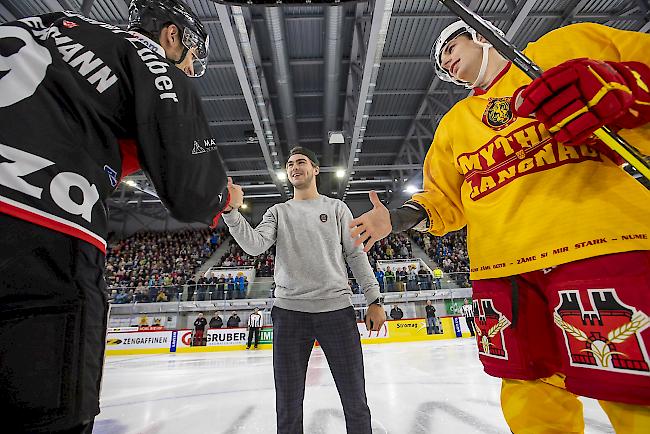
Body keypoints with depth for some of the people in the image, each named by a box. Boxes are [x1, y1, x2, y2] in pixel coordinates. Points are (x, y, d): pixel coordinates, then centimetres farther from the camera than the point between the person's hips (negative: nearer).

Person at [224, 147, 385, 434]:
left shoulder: (336, 208, 12)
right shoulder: (278, 212, 14)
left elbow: (356, 255, 8)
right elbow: (254, 246, -3)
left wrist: (374, 299, 2)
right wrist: (231, 210, -17)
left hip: (337, 309, 0)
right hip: (289, 312, 1)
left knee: (355, 402, 8)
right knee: (288, 408, 11)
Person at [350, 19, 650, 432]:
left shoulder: (570, 44, 14)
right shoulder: (453, 123, 22)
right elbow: (445, 200, 19)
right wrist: (397, 219, 3)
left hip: (599, 243, -3)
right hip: (500, 269, 4)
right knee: (531, 400, 8)